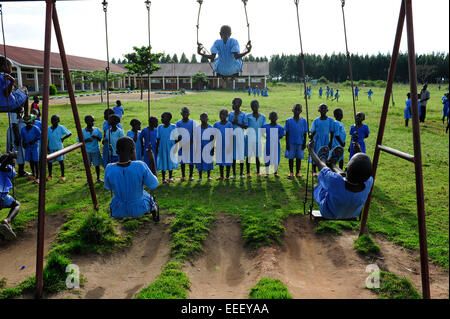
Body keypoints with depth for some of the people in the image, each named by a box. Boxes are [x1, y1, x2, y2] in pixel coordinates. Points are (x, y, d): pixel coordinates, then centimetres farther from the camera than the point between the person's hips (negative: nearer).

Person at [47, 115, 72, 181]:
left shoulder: (61, 128, -6)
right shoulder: (48, 129, 5)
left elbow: (69, 134, -1)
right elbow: (47, 139, 11)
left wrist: (63, 138, -6)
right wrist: (47, 147, 4)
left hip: (59, 147, -4)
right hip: (51, 148, 4)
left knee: (61, 161, 1)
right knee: (49, 161, 9)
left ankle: (62, 175, 12)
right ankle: (50, 175, 26)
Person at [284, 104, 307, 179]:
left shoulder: (303, 121, 2)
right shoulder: (289, 121, -1)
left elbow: (305, 133, 5)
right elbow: (287, 133, 0)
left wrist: (304, 143, 0)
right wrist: (287, 143, -4)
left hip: (300, 143, 1)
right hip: (291, 142, -1)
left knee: (299, 158, 8)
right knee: (291, 158, 6)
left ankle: (298, 172, 20)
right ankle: (291, 172, 18)